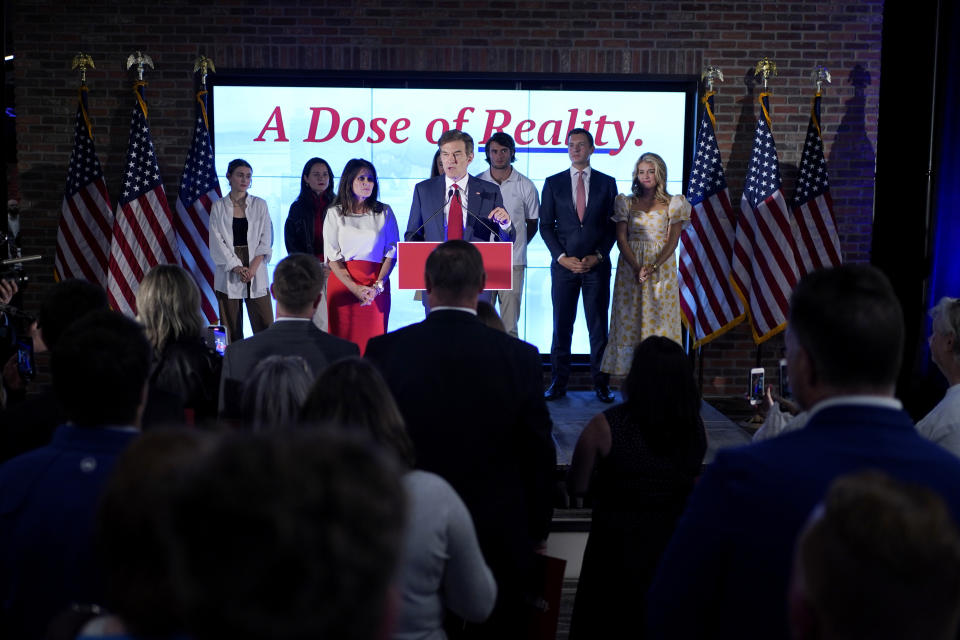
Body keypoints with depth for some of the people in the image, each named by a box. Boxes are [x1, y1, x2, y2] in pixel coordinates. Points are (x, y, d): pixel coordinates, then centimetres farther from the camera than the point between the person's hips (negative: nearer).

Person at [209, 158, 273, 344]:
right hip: (228, 272, 0)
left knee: (264, 325, -5)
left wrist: (252, 267, -10)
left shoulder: (259, 205, 7)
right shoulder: (218, 207, 6)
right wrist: (236, 267, -11)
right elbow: (217, 242, 0)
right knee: (231, 328, 0)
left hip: (255, 270, 0)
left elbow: (265, 240, 3)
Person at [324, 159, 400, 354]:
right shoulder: (335, 214, 6)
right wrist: (354, 287, -12)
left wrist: (378, 285, -10)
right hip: (343, 283, -1)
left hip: (377, 287, 1)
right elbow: (332, 257, 0)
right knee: (343, 339, -3)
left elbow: (392, 252, 4)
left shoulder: (384, 212, 9)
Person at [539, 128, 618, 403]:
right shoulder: (553, 183, 7)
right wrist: (562, 257, -6)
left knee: (598, 326, 2)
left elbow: (613, 225, 6)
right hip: (563, 265, 0)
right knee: (561, 326, 2)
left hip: (597, 265, 0)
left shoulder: (607, 183, 7)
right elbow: (546, 225, 5)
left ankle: (601, 383, 8)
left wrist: (598, 256, -6)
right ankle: (559, 382, 8)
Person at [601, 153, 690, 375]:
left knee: (659, 319, -4)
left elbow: (673, 240, -2)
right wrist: (636, 267, -14)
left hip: (661, 267, -1)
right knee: (629, 320, -2)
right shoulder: (626, 202, 9)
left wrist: (653, 267, -17)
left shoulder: (673, 203, 5)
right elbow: (621, 239, 1)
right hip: (630, 267, 1)